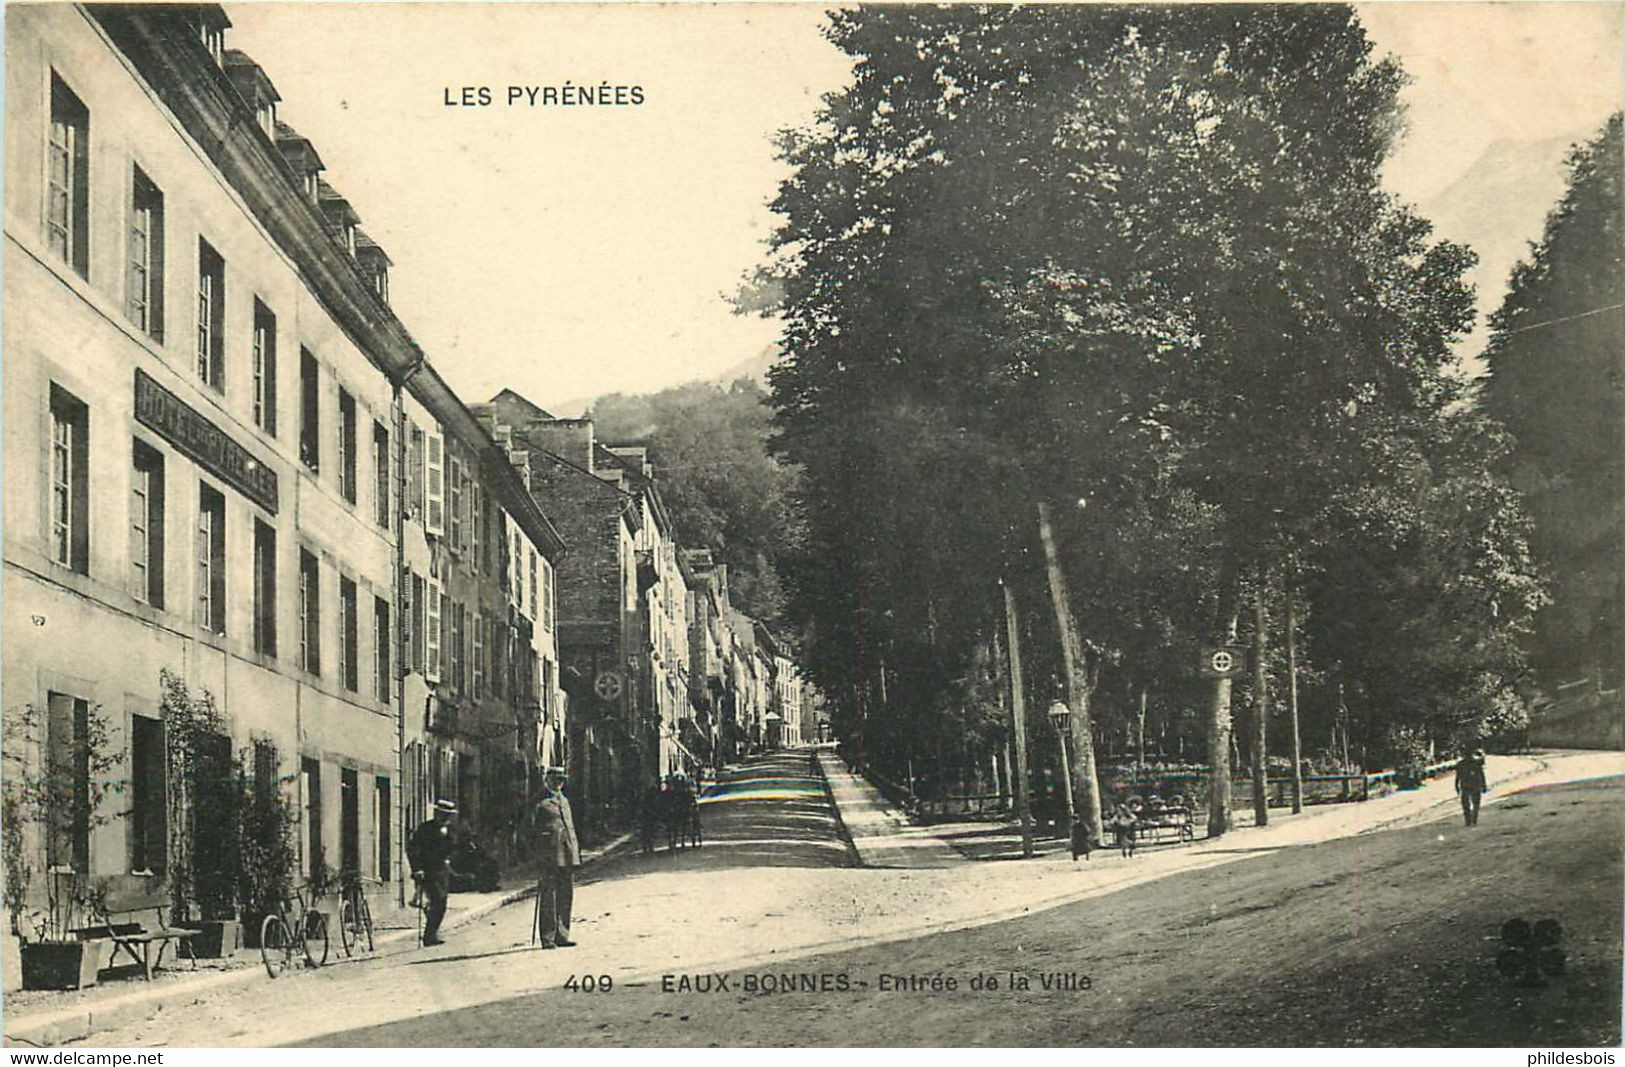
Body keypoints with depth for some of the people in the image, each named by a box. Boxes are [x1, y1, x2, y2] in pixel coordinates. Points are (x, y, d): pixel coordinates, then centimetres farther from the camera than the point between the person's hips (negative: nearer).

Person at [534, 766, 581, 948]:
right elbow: (537, 830, -6)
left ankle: (562, 935, 14)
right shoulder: (541, 803, -3)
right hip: (550, 855, -7)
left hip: (568, 855, 7)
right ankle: (548, 938, -1)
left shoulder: (564, 801, 20)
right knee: (548, 897, -4)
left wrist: (575, 854, 17)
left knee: (566, 895, 8)